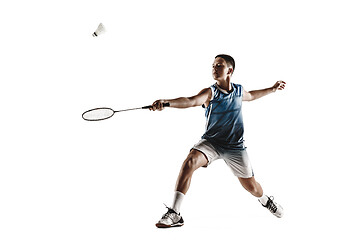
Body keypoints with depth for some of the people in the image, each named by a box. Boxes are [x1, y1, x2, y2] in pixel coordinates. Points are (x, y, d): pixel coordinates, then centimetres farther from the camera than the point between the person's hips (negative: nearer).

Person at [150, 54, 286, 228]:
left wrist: (272, 89, 31)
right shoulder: (210, 93, -13)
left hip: (235, 147, 3)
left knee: (251, 187, 7)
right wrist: (167, 103, -53)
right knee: (190, 161, -32)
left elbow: (251, 96, 25)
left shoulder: (239, 90, 0)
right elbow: (191, 101, -34)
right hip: (211, 142, -2)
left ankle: (265, 200, 47)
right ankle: (174, 215, -26)